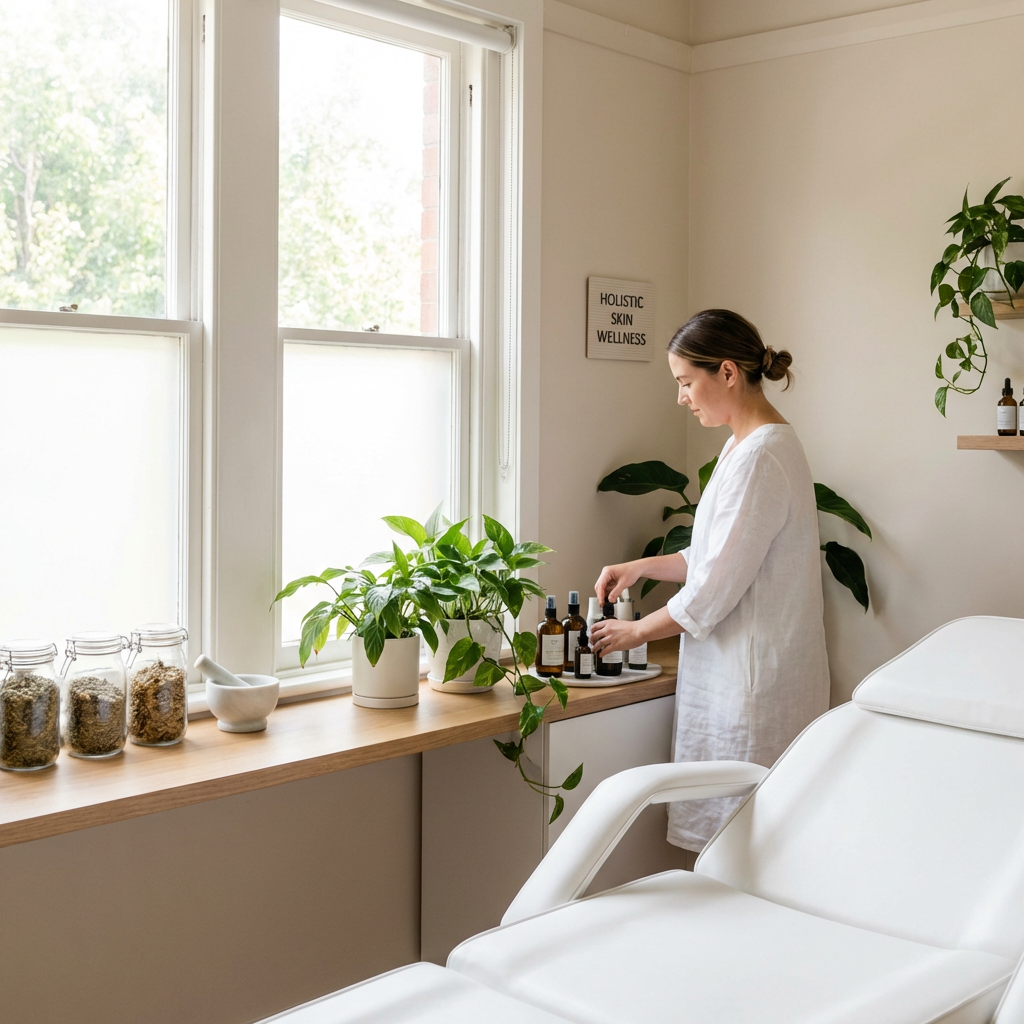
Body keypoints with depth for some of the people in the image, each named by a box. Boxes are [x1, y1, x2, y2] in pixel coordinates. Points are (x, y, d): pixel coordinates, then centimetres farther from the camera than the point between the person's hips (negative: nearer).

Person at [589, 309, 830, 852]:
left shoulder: (759, 458, -19)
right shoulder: (750, 445, 13)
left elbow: (713, 591, -18)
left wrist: (636, 631, -4)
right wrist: (640, 567, 12)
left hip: (751, 681, -10)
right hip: (738, 674, 10)